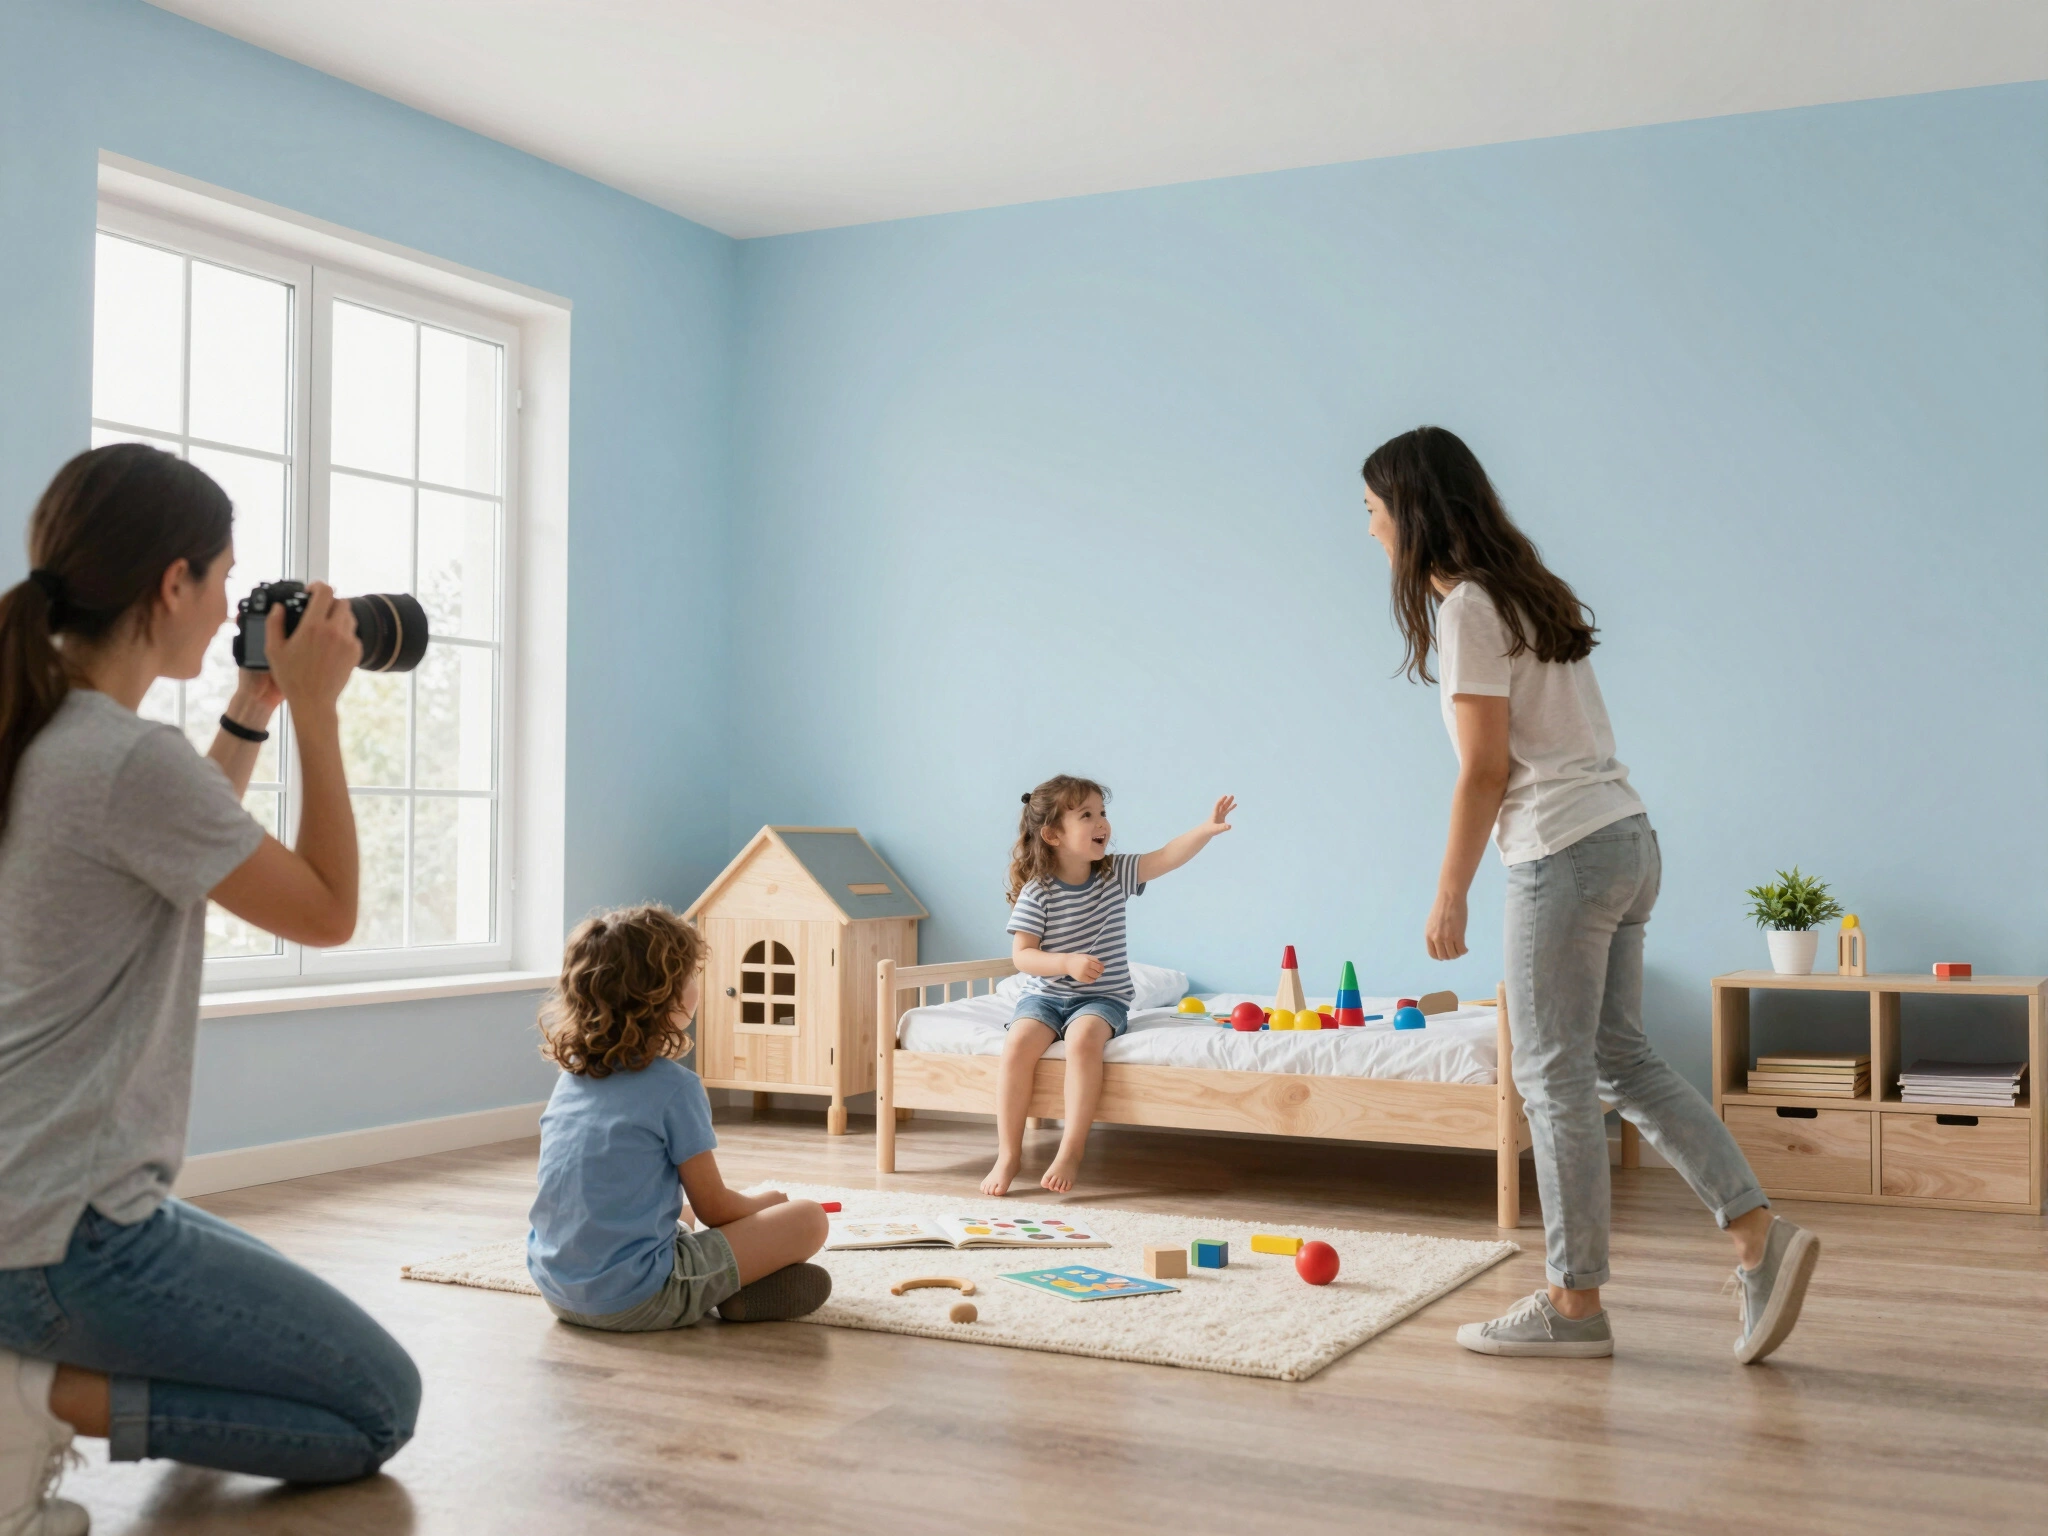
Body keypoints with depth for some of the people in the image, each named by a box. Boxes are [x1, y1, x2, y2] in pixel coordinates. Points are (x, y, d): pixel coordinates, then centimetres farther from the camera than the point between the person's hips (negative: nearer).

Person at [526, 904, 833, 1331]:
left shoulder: (570, 1078, 9)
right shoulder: (676, 1087, -12)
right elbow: (714, 1208, -6)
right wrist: (766, 1203, 17)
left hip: (557, 1291, 8)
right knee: (808, 1218, -5)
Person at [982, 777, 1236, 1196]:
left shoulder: (1115, 874, 2)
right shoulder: (1036, 892, -7)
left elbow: (1166, 858, -10)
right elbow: (1022, 956, -9)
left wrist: (1207, 829, -25)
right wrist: (1068, 962, -25)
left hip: (1102, 997, 1)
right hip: (1044, 995, -1)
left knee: (1083, 1039, -31)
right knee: (1018, 1044, -28)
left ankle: (1071, 1153, -26)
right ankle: (1009, 1154, -16)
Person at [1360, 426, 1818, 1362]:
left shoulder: (1467, 607, -12)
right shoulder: (1525, 592, 17)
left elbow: (1485, 770, -15)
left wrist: (1448, 896, -9)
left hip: (1567, 853, -9)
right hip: (1626, 837, 9)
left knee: (1553, 1077, -1)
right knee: (1620, 1058, 13)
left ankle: (1574, 1305, 7)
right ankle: (1761, 1236, 9)